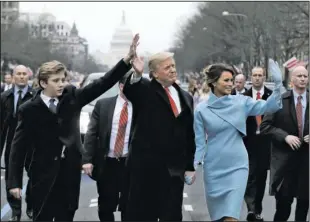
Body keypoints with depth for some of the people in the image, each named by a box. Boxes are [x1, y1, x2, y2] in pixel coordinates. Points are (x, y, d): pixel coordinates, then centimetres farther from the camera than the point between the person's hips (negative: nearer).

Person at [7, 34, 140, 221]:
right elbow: (19, 147, -6)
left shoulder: (72, 96, 2)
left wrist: (127, 60, -16)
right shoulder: (29, 109, -7)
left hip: (71, 170, 3)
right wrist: (15, 182, -12)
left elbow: (103, 84, -4)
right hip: (45, 173, -3)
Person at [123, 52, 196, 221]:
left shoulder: (185, 97, 12)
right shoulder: (145, 90, -2)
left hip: (174, 169, 4)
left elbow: (189, 135, 13)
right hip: (146, 166, -4)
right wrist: (136, 74, -49)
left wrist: (190, 166, 11)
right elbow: (129, 89, -27)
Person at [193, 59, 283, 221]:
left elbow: (268, 106, -12)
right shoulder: (201, 109, -4)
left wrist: (278, 83, -24)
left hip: (237, 165, 0)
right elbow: (199, 142, 0)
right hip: (214, 167, 0)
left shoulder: (241, 102, -1)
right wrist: (193, 165, -7)